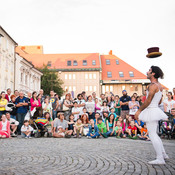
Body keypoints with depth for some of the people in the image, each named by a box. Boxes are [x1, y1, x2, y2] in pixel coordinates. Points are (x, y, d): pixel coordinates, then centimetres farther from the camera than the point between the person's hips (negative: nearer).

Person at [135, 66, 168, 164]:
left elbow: (148, 101, -19)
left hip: (151, 110, -10)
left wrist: (139, 110, -10)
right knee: (154, 134, 18)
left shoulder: (153, 85, -17)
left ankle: (160, 159, -1)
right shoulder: (159, 86, 13)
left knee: (152, 134, -5)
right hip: (155, 109, 10)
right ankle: (163, 154, 24)